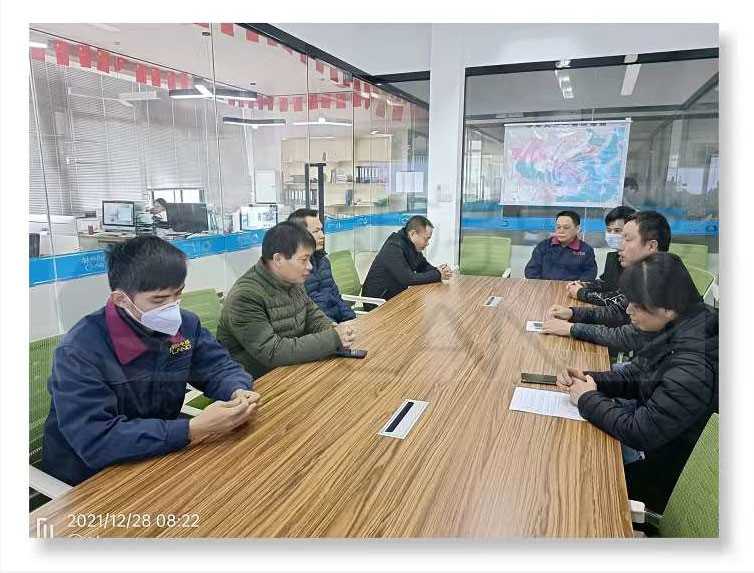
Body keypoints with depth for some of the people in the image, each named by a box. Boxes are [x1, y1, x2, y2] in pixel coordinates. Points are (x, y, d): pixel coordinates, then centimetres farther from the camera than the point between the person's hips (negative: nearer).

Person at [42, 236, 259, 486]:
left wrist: (238, 393, -20)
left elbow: (220, 368, 3)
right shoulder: (79, 352, -23)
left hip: (160, 455, 5)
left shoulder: (185, 324, -7)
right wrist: (194, 429, -34)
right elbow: (96, 441, -29)